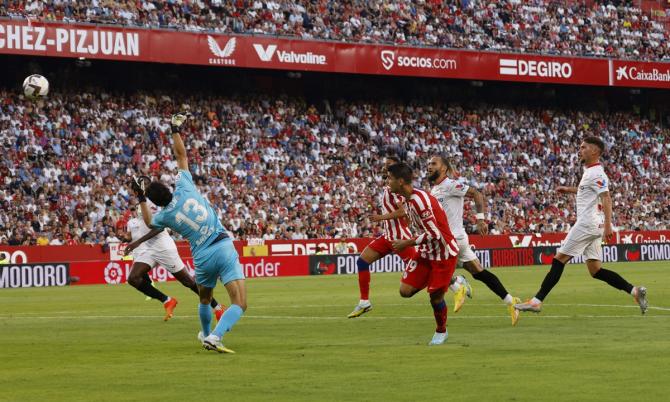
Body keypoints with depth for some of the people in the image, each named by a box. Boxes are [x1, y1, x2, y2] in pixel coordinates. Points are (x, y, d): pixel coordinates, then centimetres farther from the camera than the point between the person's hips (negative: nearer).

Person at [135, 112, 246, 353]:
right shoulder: (184, 188, 0)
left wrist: (141, 199, 34)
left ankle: (206, 334, 48)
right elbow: (181, 155, 12)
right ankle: (215, 337, -27)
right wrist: (176, 131, 22)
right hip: (223, 248, -2)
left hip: (202, 258, 2)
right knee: (239, 304, -9)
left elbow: (149, 223, 30)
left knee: (205, 301, 32)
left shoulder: (164, 216, 3)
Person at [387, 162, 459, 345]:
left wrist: (407, 243, -21)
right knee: (405, 290, -2)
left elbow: (434, 234, -28)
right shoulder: (407, 200, 1)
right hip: (426, 252, 8)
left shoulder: (419, 200, -28)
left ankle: (441, 332, 24)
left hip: (443, 253, -8)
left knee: (436, 296, -2)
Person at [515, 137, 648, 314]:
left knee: (559, 260, -7)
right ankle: (634, 291, 2)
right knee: (595, 270, 7)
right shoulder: (590, 172, 17)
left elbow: (606, 198, -22)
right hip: (592, 226, 10)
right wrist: (568, 189, 34)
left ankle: (537, 301, -6)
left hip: (587, 224, -10)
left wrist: (608, 225, -30)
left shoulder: (596, 173, -12)